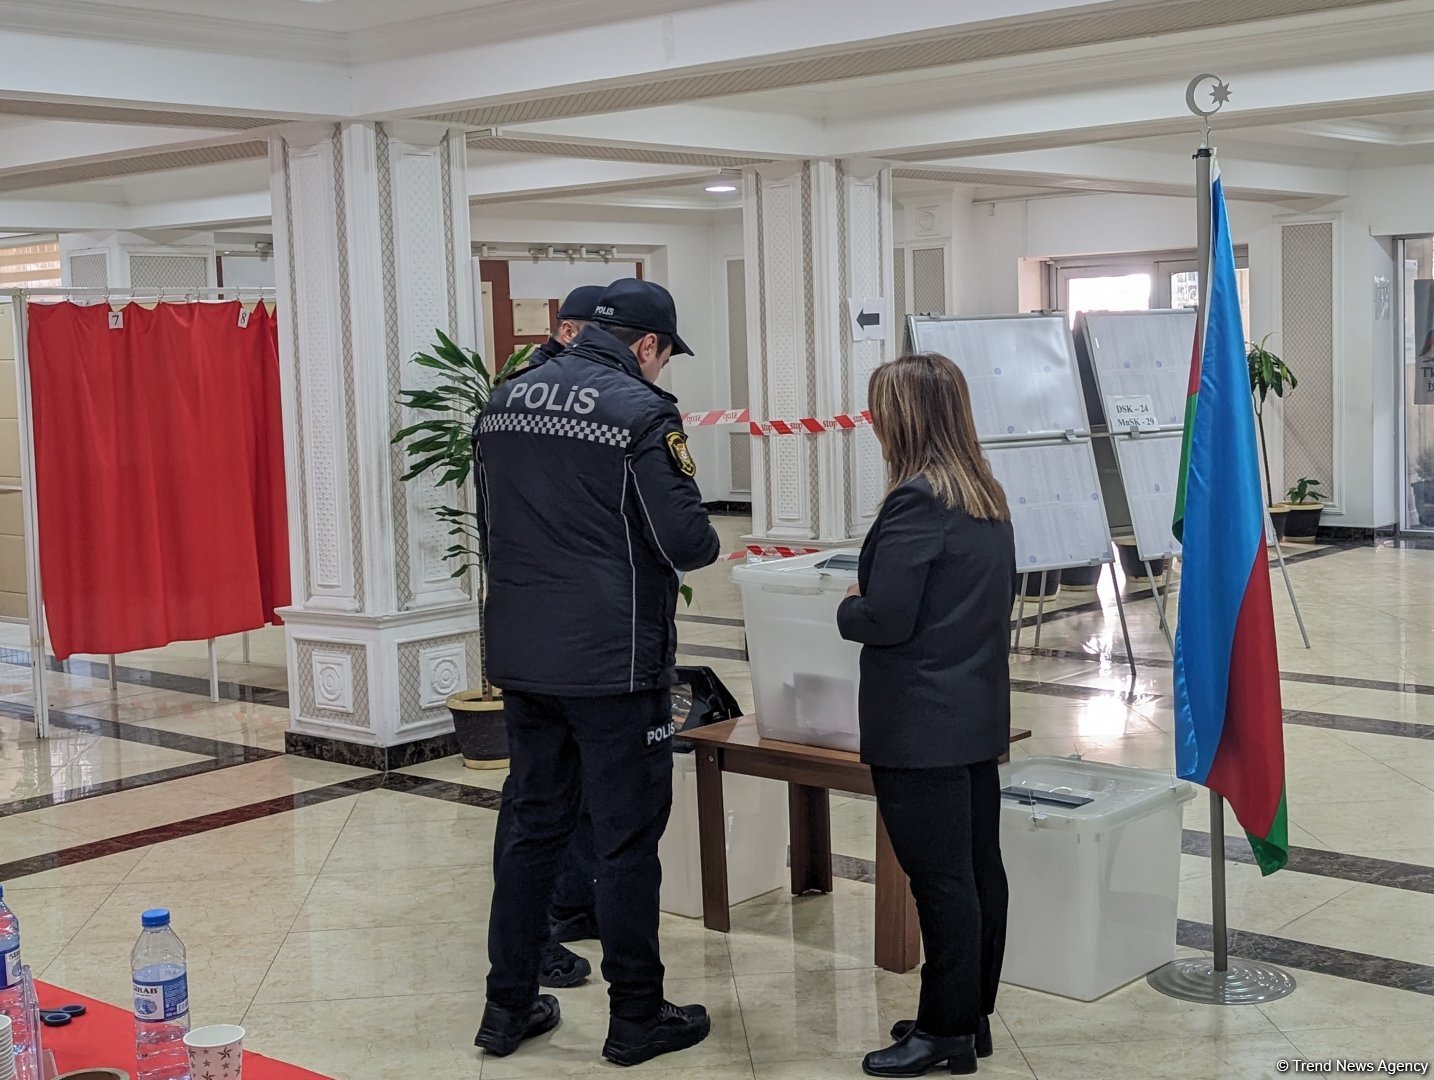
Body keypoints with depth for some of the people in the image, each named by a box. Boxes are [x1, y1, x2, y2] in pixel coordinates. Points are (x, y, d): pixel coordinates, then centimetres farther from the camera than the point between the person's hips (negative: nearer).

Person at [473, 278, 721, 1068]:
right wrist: (706, 541, 7)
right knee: (627, 839, 4)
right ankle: (636, 1018, 14)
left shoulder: (504, 403, 9)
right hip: (614, 662, -6)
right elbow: (686, 541, -15)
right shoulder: (640, 411, -13)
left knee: (532, 827, 16)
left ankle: (509, 1006, 22)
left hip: (521, 658, 7)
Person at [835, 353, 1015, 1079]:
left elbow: (885, 618, -20)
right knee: (978, 867, 13)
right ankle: (971, 1015, 24)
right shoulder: (987, 497, 10)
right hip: (977, 713, 9)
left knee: (939, 878, -1)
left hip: (921, 725, -9)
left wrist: (846, 609, 1)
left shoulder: (916, 501, -17)